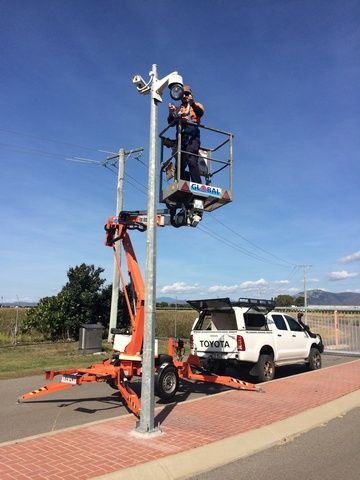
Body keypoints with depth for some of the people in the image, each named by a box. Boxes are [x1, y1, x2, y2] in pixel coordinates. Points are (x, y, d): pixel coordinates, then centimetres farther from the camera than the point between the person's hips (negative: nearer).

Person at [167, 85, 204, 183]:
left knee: (191, 160, -22)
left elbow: (200, 113, -9)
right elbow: (170, 122, 12)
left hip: (192, 135, -5)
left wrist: (193, 104, -28)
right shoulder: (179, 109, 27)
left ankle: (197, 185, -26)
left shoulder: (197, 105, 16)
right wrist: (171, 113, -8)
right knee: (180, 162, -1)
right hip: (181, 137, 5)